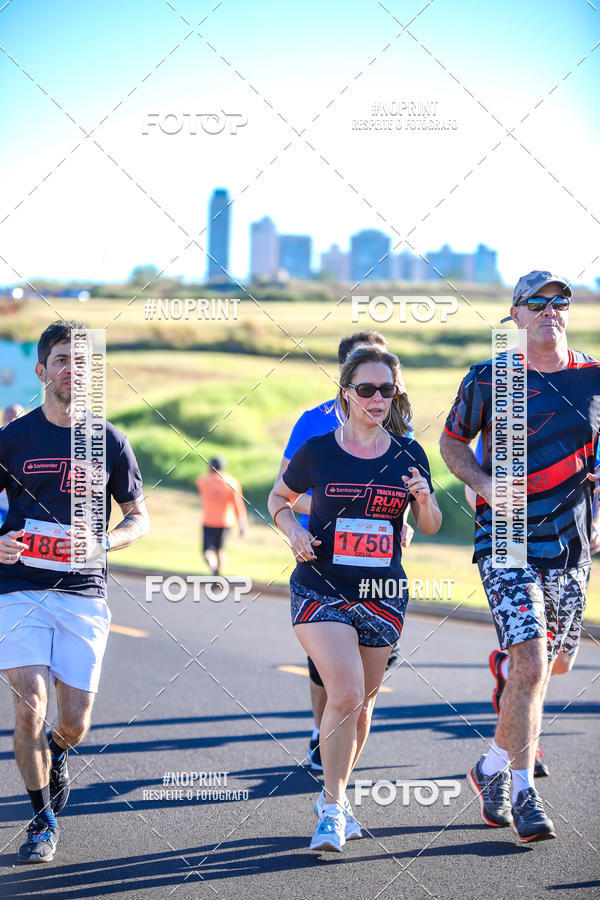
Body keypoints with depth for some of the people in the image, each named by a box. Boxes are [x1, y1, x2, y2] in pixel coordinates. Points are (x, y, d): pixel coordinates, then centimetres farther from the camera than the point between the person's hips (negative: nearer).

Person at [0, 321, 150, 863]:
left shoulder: (109, 443, 6)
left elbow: (139, 518, 13)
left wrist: (100, 542, -7)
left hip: (83, 594, 1)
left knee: (75, 724, -1)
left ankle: (55, 753, 37)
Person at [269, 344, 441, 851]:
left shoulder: (409, 455, 3)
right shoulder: (318, 452, -4)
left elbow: (430, 528, 10)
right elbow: (279, 498, 12)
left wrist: (424, 501, -12)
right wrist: (294, 530, -8)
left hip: (382, 595, 3)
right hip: (320, 591, -3)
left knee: (362, 701, 12)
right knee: (345, 695, -18)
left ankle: (335, 794, 35)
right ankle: (332, 810, -4)